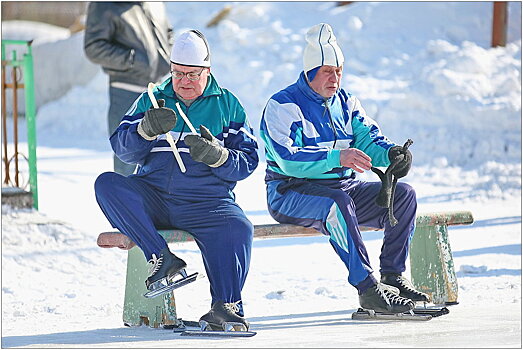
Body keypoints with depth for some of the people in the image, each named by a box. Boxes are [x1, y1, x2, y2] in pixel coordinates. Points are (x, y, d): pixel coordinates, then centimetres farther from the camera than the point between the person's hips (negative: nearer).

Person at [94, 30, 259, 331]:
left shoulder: (228, 105, 11)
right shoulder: (152, 100, 15)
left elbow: (247, 162, 4)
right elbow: (123, 149, 3)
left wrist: (216, 155, -17)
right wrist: (147, 130, -19)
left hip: (206, 202, -2)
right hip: (152, 199, 2)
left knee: (237, 229, -33)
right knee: (107, 184, -25)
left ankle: (226, 306, -28)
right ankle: (161, 258, -29)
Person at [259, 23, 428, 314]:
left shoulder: (346, 103, 14)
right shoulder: (283, 106, -9)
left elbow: (369, 140, 3)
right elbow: (289, 160, -22)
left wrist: (392, 153, -22)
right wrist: (337, 158, -36)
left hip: (343, 187, 7)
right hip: (292, 192, -7)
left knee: (403, 194, -12)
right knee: (337, 202, -39)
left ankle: (393, 276, -13)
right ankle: (367, 288, -41)